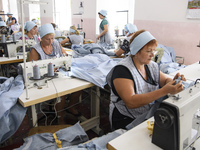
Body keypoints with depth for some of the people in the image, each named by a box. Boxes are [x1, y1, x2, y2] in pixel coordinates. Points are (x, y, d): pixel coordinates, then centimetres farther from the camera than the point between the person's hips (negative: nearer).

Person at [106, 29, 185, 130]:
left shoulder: (151, 66, 5)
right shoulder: (122, 70, -18)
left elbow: (165, 80, 17)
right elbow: (131, 102, -28)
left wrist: (174, 81, -8)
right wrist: (164, 91, -34)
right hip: (127, 121, -7)